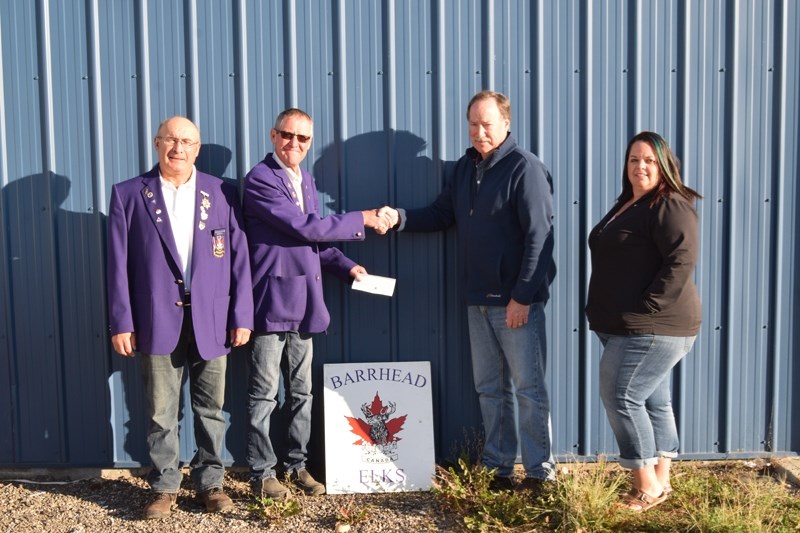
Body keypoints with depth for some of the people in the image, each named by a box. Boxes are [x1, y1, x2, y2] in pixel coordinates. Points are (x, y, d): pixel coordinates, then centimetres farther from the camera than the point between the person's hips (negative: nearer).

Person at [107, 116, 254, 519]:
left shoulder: (222, 193, 6)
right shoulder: (128, 194, 4)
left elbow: (239, 258, 4)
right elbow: (118, 263, 2)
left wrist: (242, 316, -1)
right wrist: (121, 322, -4)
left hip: (211, 321, 1)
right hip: (157, 321, 0)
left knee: (211, 409, 8)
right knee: (160, 412, 7)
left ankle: (210, 481, 22)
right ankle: (164, 485, 22)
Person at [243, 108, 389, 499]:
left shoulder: (306, 181, 16)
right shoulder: (260, 180, -10)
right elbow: (306, 228, -17)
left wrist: (346, 266, 5)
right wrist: (362, 220, -10)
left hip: (303, 301, 8)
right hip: (272, 300, -7)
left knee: (301, 391, 14)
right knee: (265, 393, 2)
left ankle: (296, 464, 26)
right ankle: (262, 473, 14)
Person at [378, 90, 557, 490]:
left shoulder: (525, 167, -11)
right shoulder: (465, 167, 13)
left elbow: (539, 236, -16)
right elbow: (441, 215, 17)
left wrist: (522, 297, -19)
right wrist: (399, 218, -1)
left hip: (517, 301, -7)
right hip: (478, 299, 8)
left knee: (528, 388, 1)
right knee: (489, 388, 14)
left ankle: (540, 472, 13)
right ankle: (497, 469, 25)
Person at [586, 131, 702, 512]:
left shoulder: (671, 206, -12)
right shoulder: (626, 205, 17)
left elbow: (681, 262, -22)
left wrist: (644, 309, -21)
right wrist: (615, 319, 14)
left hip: (653, 326, -10)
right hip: (629, 326, 10)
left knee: (621, 396, -9)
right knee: (653, 400, 13)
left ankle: (648, 485, 2)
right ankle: (660, 481, 21)